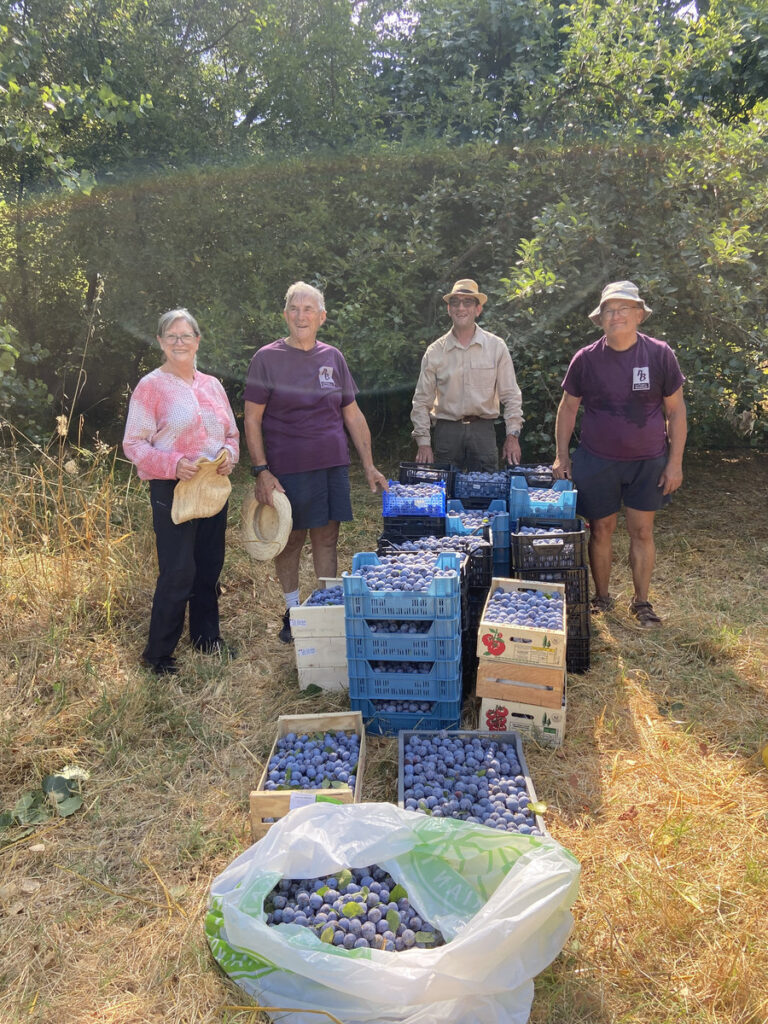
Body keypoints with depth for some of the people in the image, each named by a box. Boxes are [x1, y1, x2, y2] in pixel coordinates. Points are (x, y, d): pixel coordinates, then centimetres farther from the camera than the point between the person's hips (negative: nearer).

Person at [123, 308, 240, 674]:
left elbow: (231, 434, 16)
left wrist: (229, 455, -6)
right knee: (177, 572, -7)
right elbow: (134, 444, -9)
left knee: (210, 567, 14)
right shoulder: (150, 387, -5)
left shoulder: (212, 385, 11)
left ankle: (206, 637, 31)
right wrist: (174, 465, -24)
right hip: (172, 490, -6)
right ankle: (158, 653, 8)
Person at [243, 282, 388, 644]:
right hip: (287, 467, -3)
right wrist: (261, 471, -13)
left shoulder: (332, 357, 9)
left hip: (333, 464, 3)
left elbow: (353, 415, 13)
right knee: (290, 540, 6)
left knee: (327, 537, 7)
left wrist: (369, 466, 10)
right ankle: (292, 613, 22)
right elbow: (252, 420, -4)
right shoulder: (267, 358, -2)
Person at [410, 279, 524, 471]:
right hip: (447, 431, 0)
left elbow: (511, 396, 5)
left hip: (483, 430, 0)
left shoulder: (496, 347, 5)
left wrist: (513, 435, -3)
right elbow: (422, 401, 6)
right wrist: (423, 442, -1)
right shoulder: (434, 352, 5)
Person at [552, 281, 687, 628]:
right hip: (597, 460, 0)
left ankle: (641, 602, 21)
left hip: (648, 461, 0)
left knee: (642, 530, 5)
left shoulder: (660, 354, -6)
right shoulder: (586, 359, -4)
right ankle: (601, 597, 25)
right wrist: (562, 457, 2)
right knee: (601, 530, 7)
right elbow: (568, 408, 5)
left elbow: (675, 411, 0)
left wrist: (675, 462, -3)